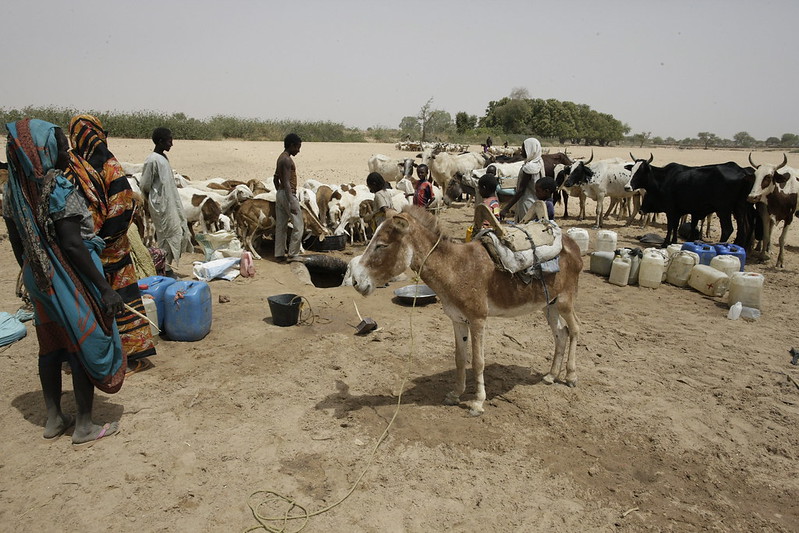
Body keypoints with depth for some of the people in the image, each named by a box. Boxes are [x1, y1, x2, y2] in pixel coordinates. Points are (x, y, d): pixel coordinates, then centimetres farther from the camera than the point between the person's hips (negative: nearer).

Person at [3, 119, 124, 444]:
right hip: (69, 279, -7)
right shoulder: (60, 189, -19)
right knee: (86, 345, 4)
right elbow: (72, 245, -23)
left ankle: (54, 419, 30)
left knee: (50, 347, 17)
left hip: (38, 279, 8)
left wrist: (30, 272, 23)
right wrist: (104, 288, -22)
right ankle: (84, 426, 15)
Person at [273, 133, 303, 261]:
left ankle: (279, 254, 15)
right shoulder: (287, 160, -16)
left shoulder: (281, 158, 14)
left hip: (280, 194, 10)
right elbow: (286, 183, -23)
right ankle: (293, 254, -1)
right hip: (288, 194, -10)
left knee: (281, 226, 11)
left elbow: (276, 179, 21)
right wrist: (292, 203, -27)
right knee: (298, 226, -4)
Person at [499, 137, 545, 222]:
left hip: (527, 202, -9)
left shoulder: (529, 167, -21)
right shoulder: (539, 163, 6)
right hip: (536, 202, 9)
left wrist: (506, 208, -24)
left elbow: (521, 190, -23)